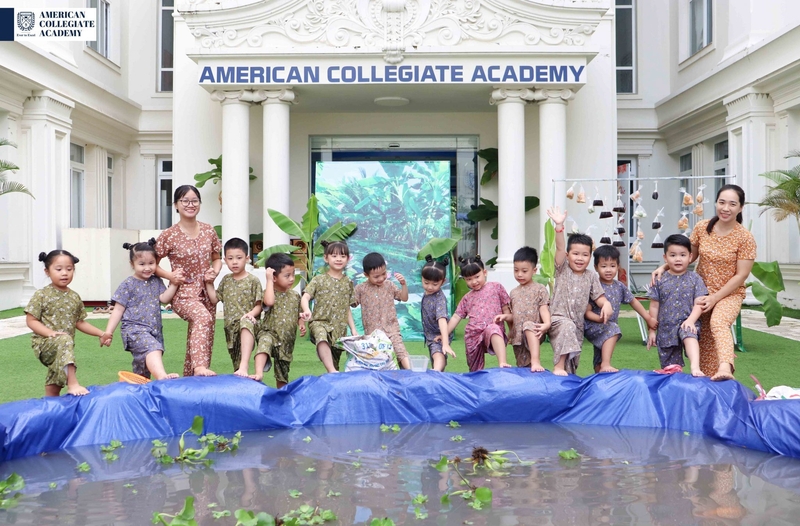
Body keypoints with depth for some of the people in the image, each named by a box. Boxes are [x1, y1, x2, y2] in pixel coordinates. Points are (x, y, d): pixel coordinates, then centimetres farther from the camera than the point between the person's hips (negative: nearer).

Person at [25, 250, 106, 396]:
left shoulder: (74, 297, 8)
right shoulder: (41, 295, -7)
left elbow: (80, 323, 15)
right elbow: (31, 321, -8)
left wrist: (101, 333, 6)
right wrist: (51, 333, -22)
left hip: (64, 349, 6)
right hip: (44, 344, -6)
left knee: (54, 387, 13)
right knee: (65, 340, -38)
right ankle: (73, 383, -38)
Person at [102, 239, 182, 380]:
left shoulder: (156, 281, 12)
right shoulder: (128, 285, -1)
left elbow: (164, 298, -1)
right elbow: (118, 310, -1)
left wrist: (174, 284, -12)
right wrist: (108, 332, -3)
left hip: (155, 330, 6)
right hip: (135, 329, -6)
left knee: (142, 371, 14)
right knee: (152, 348, -35)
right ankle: (162, 376, -53)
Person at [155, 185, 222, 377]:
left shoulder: (209, 231, 4)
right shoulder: (169, 236, -7)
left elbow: (217, 258, 16)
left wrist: (215, 271, -5)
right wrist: (170, 276, -16)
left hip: (206, 292, 5)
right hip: (182, 293, -5)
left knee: (206, 342, 8)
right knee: (203, 318, -36)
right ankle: (200, 367, -41)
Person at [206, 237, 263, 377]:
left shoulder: (253, 281, -2)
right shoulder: (225, 280, 14)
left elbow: (259, 305, -4)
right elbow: (214, 300, 14)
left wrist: (251, 313, -23)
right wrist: (209, 284, 5)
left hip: (248, 323, -6)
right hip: (231, 327, 6)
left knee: (246, 323, -42)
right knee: (236, 364, 11)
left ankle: (244, 366, -52)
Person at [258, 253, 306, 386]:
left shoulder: (295, 295, 6)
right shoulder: (269, 292, -7)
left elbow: (299, 315, 16)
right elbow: (269, 302, -32)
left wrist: (302, 324, -6)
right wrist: (269, 280, -25)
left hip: (287, 340, 5)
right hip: (270, 334, -4)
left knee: (283, 374, 14)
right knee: (265, 342, -41)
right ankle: (259, 372, -49)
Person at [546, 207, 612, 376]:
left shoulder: (591, 276, 6)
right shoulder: (562, 269, -2)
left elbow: (598, 296, 4)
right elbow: (560, 248, -17)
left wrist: (606, 304, -21)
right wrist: (559, 226, -31)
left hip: (578, 324, 4)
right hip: (558, 318, -4)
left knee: (572, 365, 4)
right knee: (567, 326, -37)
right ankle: (558, 366, -35)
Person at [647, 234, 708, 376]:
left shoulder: (695, 279, 0)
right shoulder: (660, 280, 2)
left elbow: (699, 303, -5)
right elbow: (654, 307, 5)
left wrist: (690, 320, -22)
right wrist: (652, 331, 5)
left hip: (686, 323, -2)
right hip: (665, 329, 2)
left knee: (689, 334, -37)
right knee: (669, 369, 7)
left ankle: (695, 368, -51)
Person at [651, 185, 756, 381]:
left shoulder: (745, 238, -13)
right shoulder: (701, 228, -3)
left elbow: (741, 275, -13)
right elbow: (690, 256, 10)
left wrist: (715, 298, -17)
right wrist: (664, 267, -6)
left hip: (730, 293, -4)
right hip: (702, 291, 4)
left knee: (718, 322, -34)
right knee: (705, 342, 5)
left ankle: (725, 368, -51)